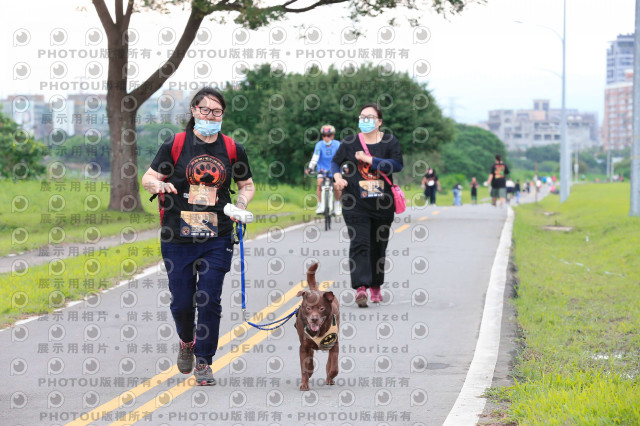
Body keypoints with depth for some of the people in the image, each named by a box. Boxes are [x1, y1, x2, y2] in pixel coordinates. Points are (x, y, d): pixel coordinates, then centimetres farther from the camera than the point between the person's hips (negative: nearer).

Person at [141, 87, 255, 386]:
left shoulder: (232, 149, 5)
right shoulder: (175, 145, 0)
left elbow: (247, 185, 17)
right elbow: (148, 178, 5)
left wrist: (240, 206, -2)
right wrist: (159, 185, -18)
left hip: (216, 240, 1)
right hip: (178, 238, 0)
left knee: (209, 301, -4)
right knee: (181, 302, 3)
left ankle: (204, 362, 10)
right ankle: (187, 341, 36)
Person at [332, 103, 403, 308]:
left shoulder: (390, 142, 3)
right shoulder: (349, 143, 5)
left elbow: (397, 164, -11)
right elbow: (335, 162, 17)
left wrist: (370, 160, -17)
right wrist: (338, 177, -4)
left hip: (383, 204, 1)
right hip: (356, 204, -1)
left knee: (378, 246, 10)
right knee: (359, 244, -14)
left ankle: (375, 287, 25)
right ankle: (360, 288, -24)